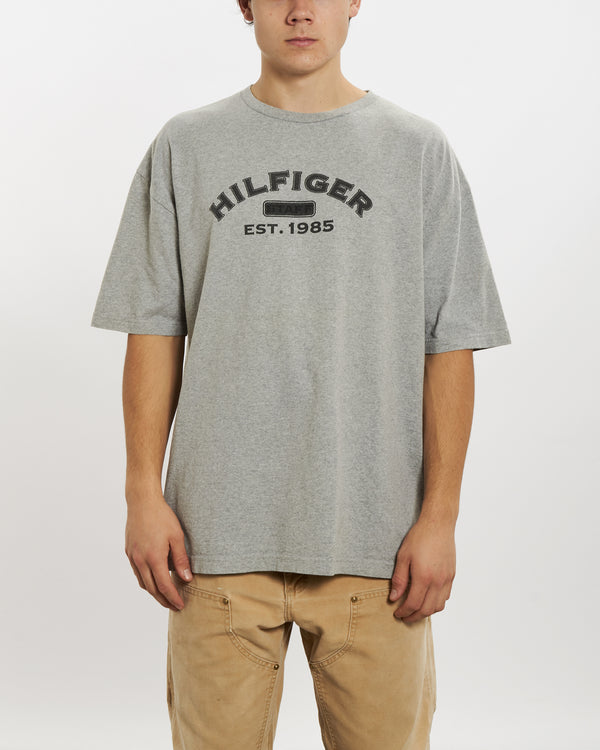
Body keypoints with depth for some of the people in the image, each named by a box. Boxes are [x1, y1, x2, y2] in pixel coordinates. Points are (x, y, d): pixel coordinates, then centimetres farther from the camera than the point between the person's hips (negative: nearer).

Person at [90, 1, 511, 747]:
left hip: (373, 537, 0)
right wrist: (144, 492, -1)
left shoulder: (419, 150, 5)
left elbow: (450, 348, 2)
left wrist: (440, 516, -4)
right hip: (220, 532, 1)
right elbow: (154, 331, 6)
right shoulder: (185, 146, 8)